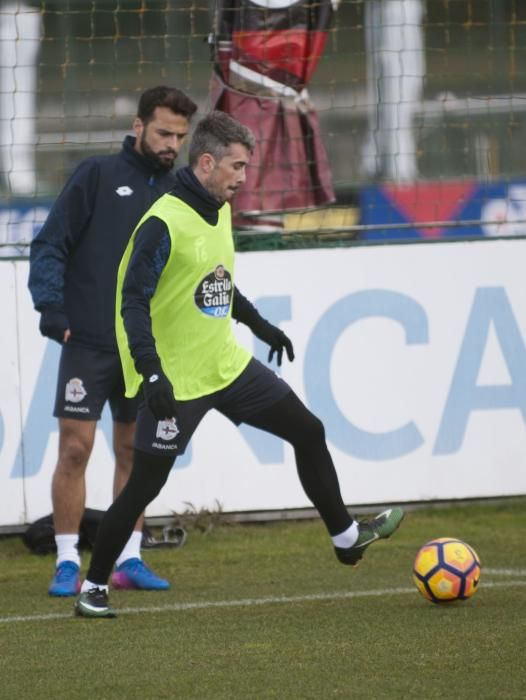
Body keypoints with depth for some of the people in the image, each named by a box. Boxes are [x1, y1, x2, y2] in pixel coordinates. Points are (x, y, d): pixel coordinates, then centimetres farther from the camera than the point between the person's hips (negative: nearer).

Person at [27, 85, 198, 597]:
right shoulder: (96, 176, -3)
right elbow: (49, 246, -4)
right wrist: (51, 306, -16)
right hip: (88, 341, -4)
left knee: (134, 451, 8)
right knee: (75, 446, -7)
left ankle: (129, 560, 14)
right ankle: (68, 563, -1)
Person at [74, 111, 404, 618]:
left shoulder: (219, 211, 6)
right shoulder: (164, 223, -21)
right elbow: (134, 302, -23)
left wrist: (259, 325, 28)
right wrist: (151, 373, -31)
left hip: (227, 364, 8)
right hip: (175, 379, -8)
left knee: (308, 431, 10)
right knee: (145, 485, -4)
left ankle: (346, 537, 25)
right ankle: (92, 589, 9)